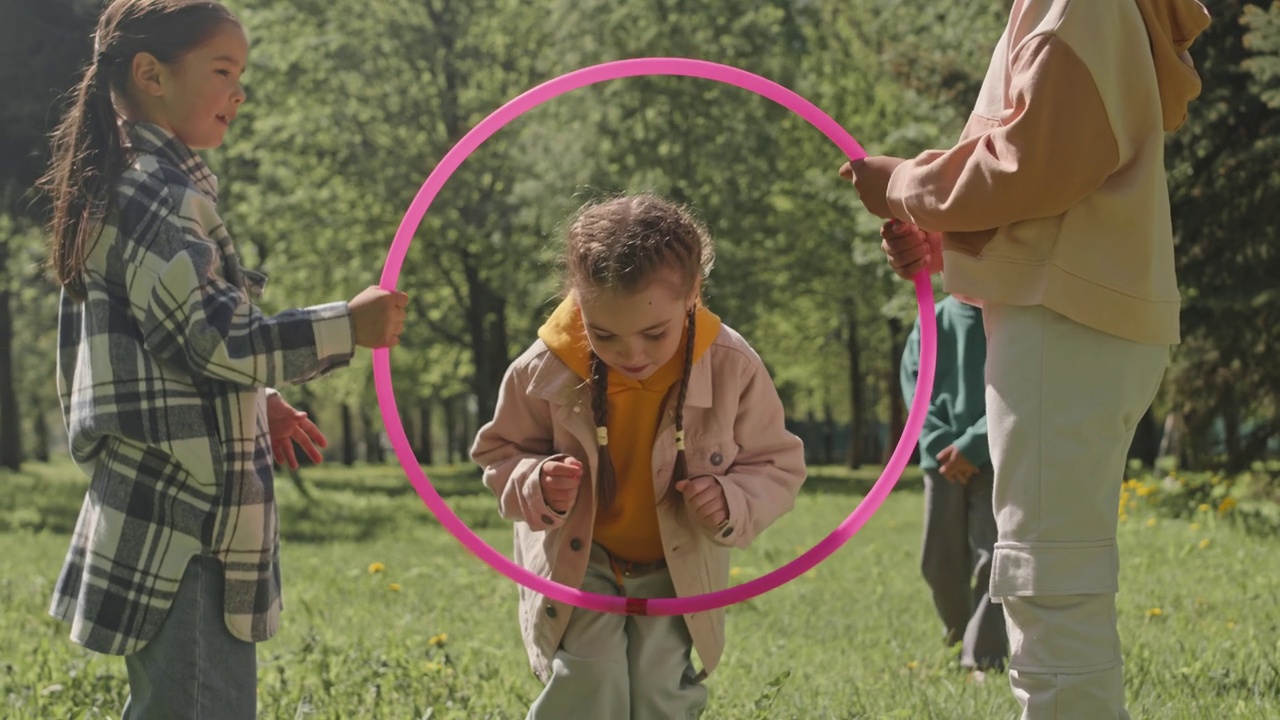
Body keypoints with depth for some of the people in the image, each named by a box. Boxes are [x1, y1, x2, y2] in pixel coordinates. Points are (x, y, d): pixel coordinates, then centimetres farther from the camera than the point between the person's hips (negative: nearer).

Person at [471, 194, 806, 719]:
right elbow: (499, 452, -3)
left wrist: (735, 503, -28)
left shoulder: (733, 368, -21)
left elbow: (777, 464, -6)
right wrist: (536, 487, -25)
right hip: (577, 562, -1)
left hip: (677, 571, 1)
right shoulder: (547, 369, -22)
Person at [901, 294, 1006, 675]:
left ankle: (985, 660, -8)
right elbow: (915, 385, 0)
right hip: (944, 458, 3)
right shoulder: (932, 321, 7)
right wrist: (940, 444, -14)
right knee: (940, 563, 7)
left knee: (992, 557, -10)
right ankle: (960, 638, 32)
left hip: (998, 458, -3)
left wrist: (972, 446, -16)